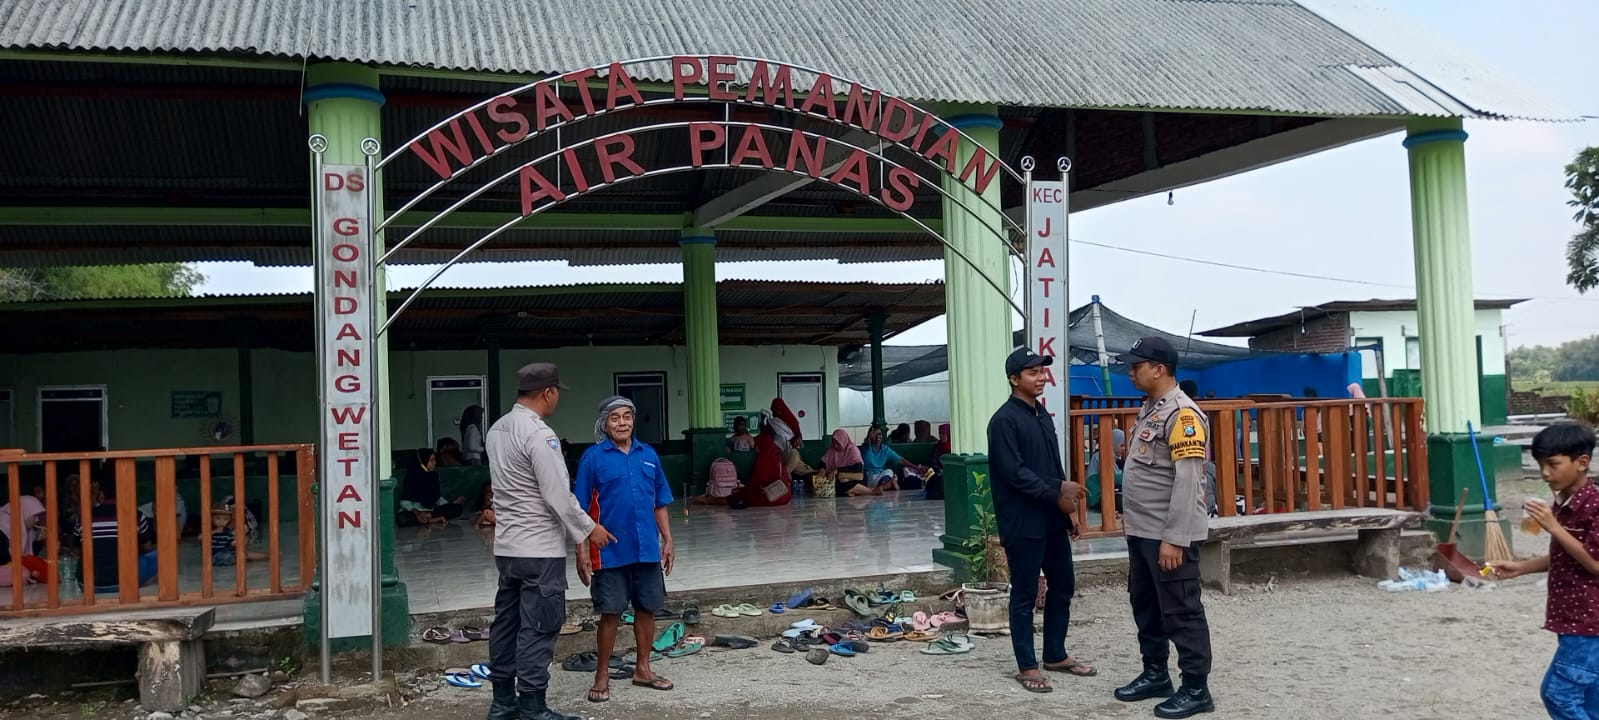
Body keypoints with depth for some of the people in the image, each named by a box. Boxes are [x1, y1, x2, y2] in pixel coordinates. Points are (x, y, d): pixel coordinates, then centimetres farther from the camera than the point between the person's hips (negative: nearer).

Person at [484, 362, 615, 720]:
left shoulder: (496, 430, 9)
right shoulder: (539, 434, -18)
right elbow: (558, 494, -18)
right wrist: (589, 529, -5)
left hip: (506, 546, 9)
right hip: (539, 549, -9)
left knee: (507, 623, 13)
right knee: (538, 628, -2)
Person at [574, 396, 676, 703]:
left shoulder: (648, 454, 7)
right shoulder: (593, 457, -6)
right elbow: (581, 508, -6)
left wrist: (667, 540, 9)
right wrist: (582, 550, -10)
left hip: (647, 550, 4)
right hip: (611, 552, -4)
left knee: (647, 609, 11)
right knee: (611, 614, 2)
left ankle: (643, 669, 26)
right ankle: (602, 675, 15)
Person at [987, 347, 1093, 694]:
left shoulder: (1043, 416, 13)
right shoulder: (1004, 420, -13)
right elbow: (1014, 472, -19)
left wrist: (1067, 511, 15)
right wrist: (1057, 493, -17)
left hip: (1052, 519, 9)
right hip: (1023, 523, -8)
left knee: (1063, 586, 15)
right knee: (1025, 595, 1)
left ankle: (1055, 655, 29)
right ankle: (1027, 666, 11)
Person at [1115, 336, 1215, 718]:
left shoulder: (1182, 414, -18)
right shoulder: (1150, 409, 12)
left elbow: (1187, 482, -22)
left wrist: (1174, 538, -23)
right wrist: (1131, 517, 18)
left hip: (1169, 534, -10)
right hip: (1142, 532, 10)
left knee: (1181, 612, 0)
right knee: (1145, 606, 18)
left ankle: (1196, 689, 10)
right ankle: (1155, 674, 30)